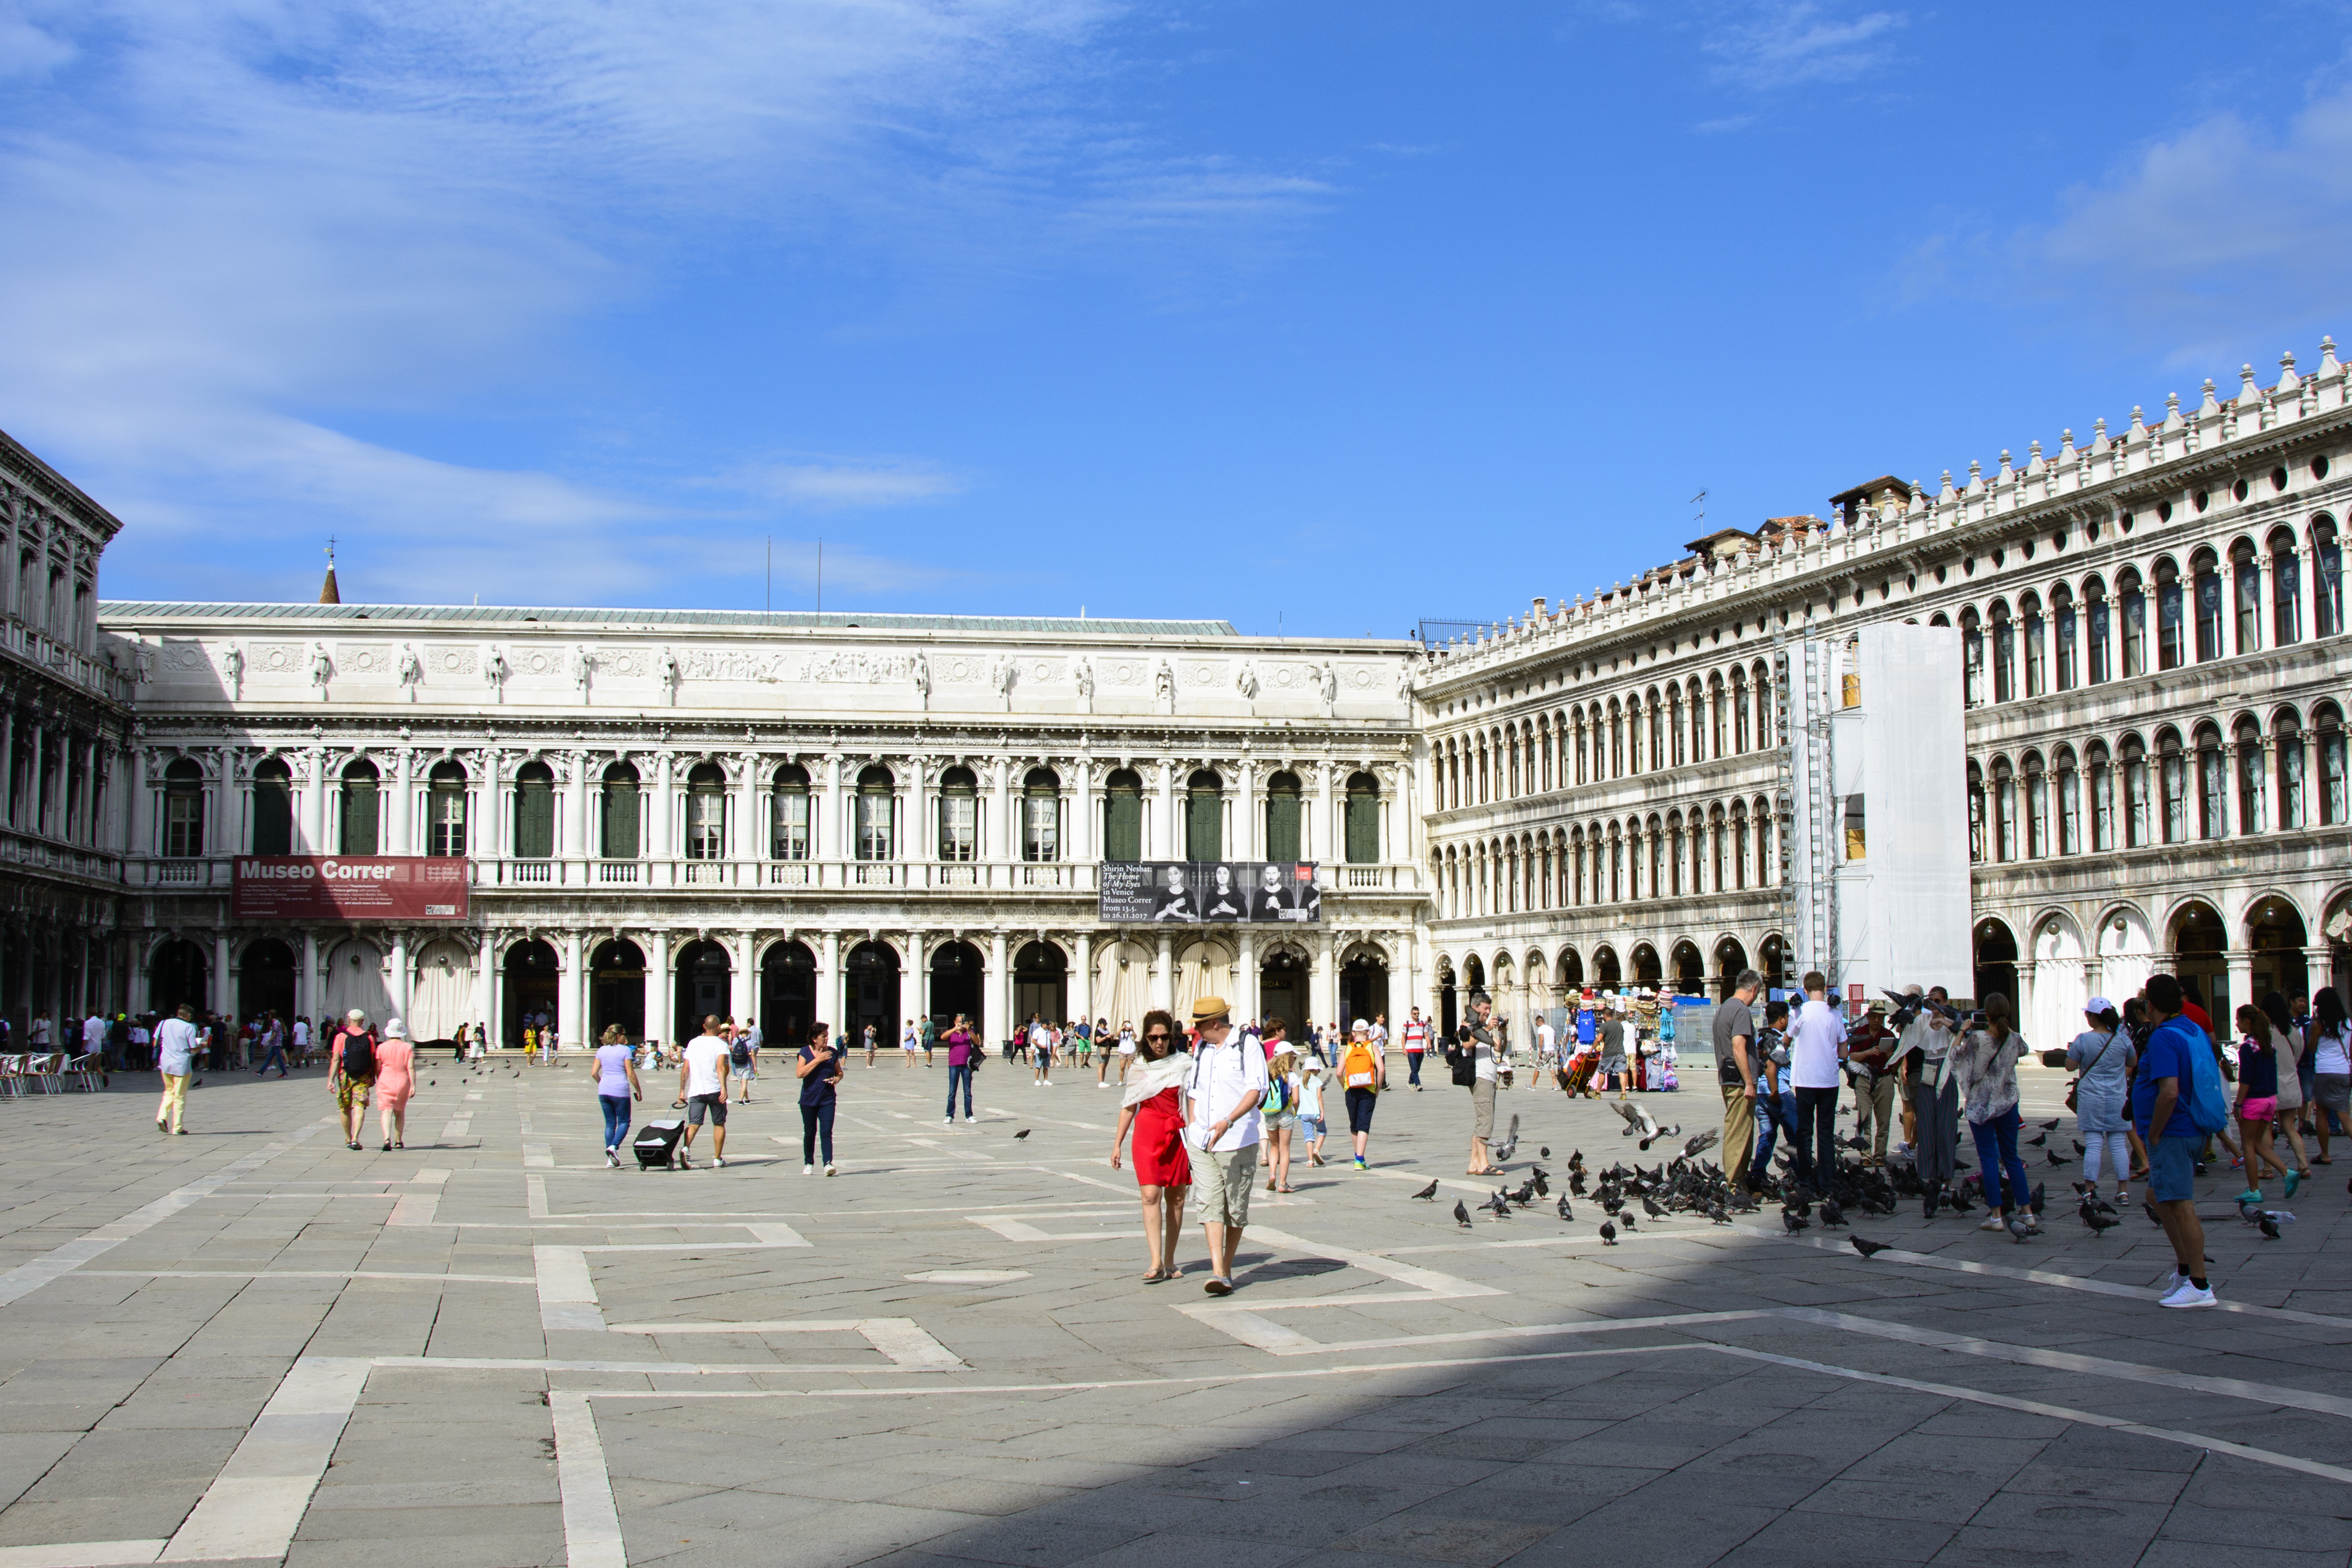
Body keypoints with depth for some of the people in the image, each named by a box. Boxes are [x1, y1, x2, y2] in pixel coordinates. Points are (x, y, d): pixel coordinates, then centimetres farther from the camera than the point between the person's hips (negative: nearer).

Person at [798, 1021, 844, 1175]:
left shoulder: (833, 1053, 2)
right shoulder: (806, 1052, -4)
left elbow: (839, 1072, 15)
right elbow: (800, 1073, -16)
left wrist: (836, 1079, -9)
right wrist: (818, 1060, -20)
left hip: (827, 1100, 0)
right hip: (809, 1099, 0)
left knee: (826, 1132, -11)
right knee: (810, 1133, 10)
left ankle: (828, 1163, -18)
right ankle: (809, 1164, 24)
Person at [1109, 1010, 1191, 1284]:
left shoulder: (1183, 1064, 4)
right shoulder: (1139, 1067, 7)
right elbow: (1129, 1107, 12)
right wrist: (1117, 1143, 10)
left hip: (1177, 1135, 0)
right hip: (1147, 1134, 0)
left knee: (1176, 1198, 5)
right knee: (1151, 1196, -12)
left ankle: (1169, 1260, 15)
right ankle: (1155, 1262, -18)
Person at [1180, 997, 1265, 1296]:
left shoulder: (1247, 1047, -5)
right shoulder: (1201, 1050, 15)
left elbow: (1257, 1090, -15)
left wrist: (1228, 1122, -26)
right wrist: (1192, 1124, 8)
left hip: (1238, 1143, -4)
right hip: (1202, 1144, 4)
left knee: (1236, 1210, 5)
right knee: (1211, 1205, -8)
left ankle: (1227, 1269, 19)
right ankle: (1218, 1273, -15)